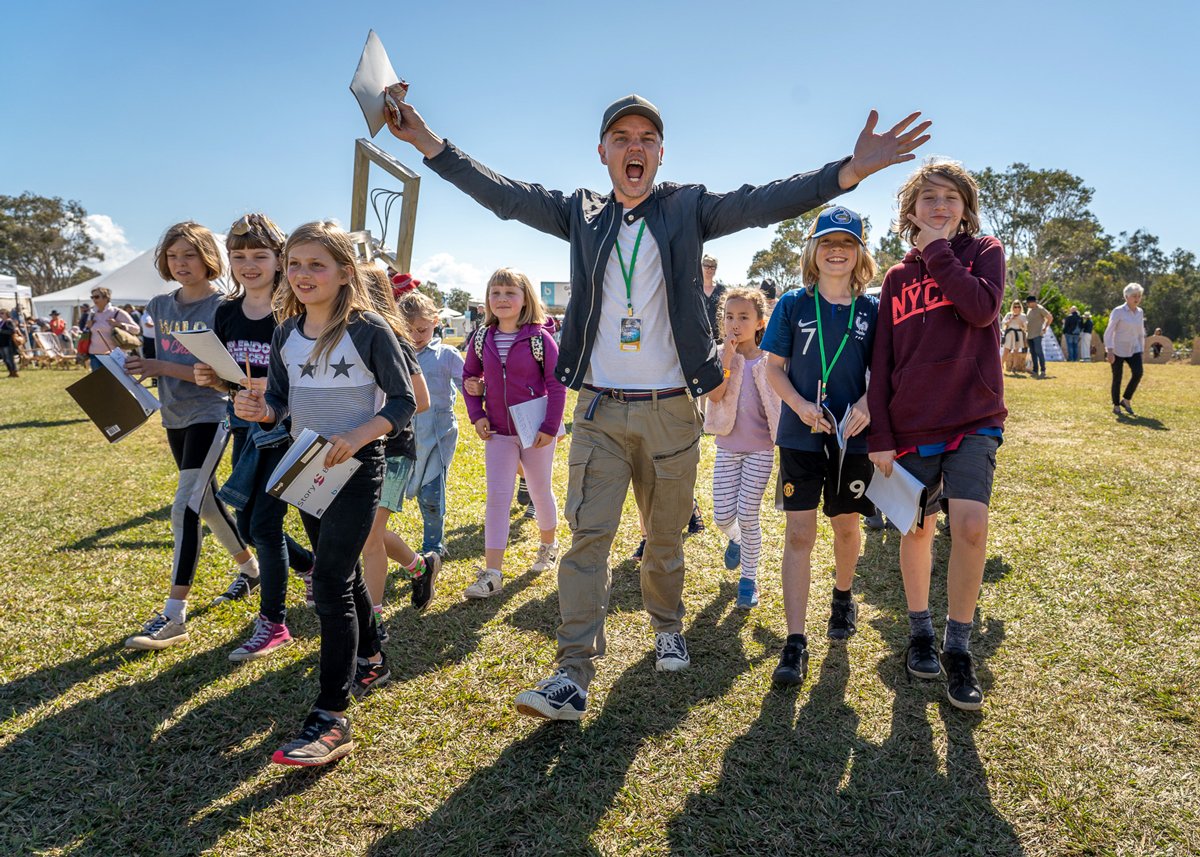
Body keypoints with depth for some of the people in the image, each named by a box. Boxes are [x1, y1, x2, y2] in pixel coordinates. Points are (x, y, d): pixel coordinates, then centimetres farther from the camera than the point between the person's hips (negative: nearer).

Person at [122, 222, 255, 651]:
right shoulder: (160, 305, 7)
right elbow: (152, 357, 15)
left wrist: (162, 367, -25)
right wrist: (135, 362, -8)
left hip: (210, 413, -7)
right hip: (174, 415, 7)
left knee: (185, 507, -13)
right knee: (206, 500, 17)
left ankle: (174, 616, -9)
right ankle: (248, 566, 38)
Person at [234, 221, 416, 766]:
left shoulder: (369, 331, -12)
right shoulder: (286, 334, 5)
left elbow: (402, 402, -10)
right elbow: (280, 401, 10)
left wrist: (358, 436, -25)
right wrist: (260, 409, -13)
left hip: (357, 468, -6)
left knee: (330, 584, -12)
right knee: (341, 573, 18)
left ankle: (332, 718, -7)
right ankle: (369, 663, 39)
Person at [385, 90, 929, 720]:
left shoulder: (688, 209, 3)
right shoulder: (581, 214, 9)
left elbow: (764, 202, -9)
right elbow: (503, 194, 5)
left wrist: (850, 170, -23)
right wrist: (429, 143, -4)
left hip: (671, 410, 0)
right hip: (599, 409, 1)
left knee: (666, 537, 12)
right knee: (587, 535, -6)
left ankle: (667, 630, 36)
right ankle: (572, 675, -2)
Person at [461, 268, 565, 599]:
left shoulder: (540, 338, -10)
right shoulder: (482, 338, 1)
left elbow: (557, 383, -9)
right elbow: (469, 376, 12)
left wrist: (550, 426, -12)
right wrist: (477, 415, 1)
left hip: (536, 431, -3)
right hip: (498, 432, 3)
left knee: (540, 491, 14)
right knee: (497, 497, -3)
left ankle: (549, 545, 40)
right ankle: (492, 573, -2)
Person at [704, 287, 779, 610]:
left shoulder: (768, 361, -4)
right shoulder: (719, 356, -1)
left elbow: (778, 407, 0)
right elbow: (714, 395, -18)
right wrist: (727, 357, -22)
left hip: (760, 449, -2)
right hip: (727, 448, 2)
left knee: (748, 515, -3)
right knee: (722, 516, 0)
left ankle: (749, 578, 15)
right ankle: (735, 539, 37)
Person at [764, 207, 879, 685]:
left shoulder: (871, 309, 3)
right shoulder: (793, 304, -1)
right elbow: (774, 367, 1)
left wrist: (866, 405, -15)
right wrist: (799, 405, -16)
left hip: (852, 435, 2)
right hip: (801, 435, -1)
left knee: (846, 526, 16)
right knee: (799, 532, -3)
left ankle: (842, 596, 45)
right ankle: (795, 642, 1)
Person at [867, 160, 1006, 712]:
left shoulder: (984, 252, 6)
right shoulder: (897, 278, 10)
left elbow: (982, 308, -17)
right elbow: (881, 362, 5)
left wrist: (938, 253, -8)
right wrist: (879, 435, -1)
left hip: (974, 419, -2)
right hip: (911, 425, 2)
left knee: (971, 525, -17)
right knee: (917, 529, 9)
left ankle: (958, 649, 1)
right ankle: (919, 632, 29)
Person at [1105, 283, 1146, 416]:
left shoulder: (1140, 312, 7)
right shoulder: (1118, 312, -11)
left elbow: (1141, 333, 16)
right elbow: (1108, 332, -14)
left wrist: (1142, 349, 16)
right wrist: (1109, 351, -21)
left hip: (1133, 349, 5)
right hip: (1117, 350, -5)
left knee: (1138, 373, -15)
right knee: (1117, 378, 1)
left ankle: (1126, 400, 3)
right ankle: (1116, 406, 17)